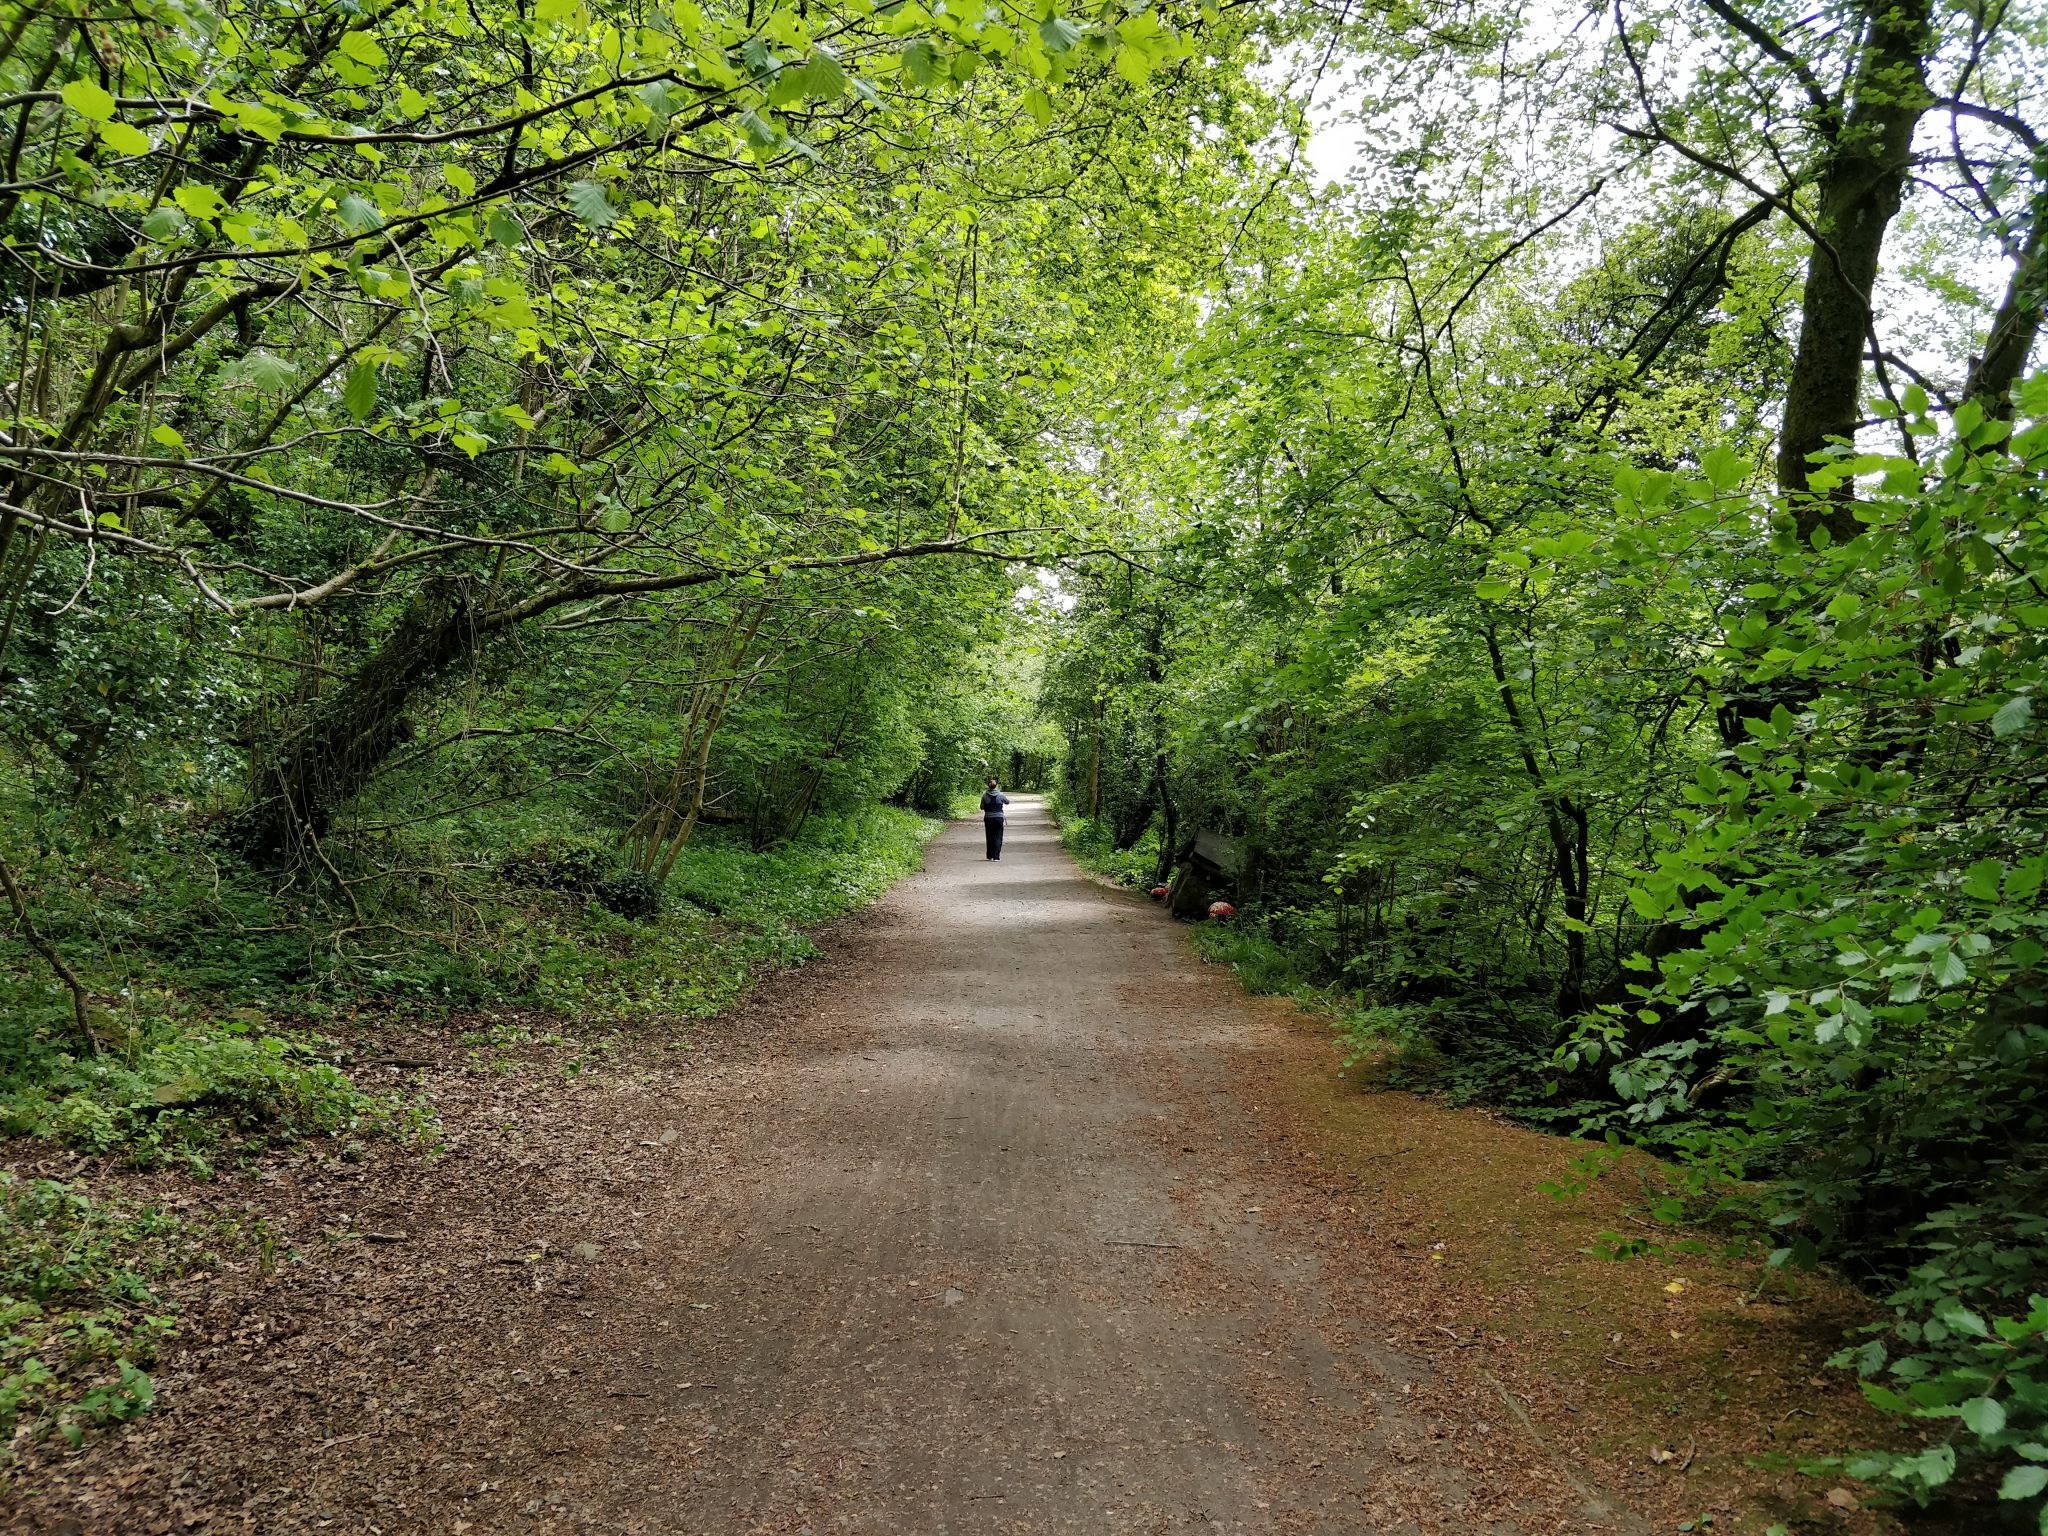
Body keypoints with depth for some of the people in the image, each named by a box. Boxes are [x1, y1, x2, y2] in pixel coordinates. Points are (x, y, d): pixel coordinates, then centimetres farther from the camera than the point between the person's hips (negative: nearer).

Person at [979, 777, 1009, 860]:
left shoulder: (985, 796, -5)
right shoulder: (1000, 795, -8)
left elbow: (982, 807, 2)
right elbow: (1007, 802, 10)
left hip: (988, 819, 1)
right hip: (998, 818, -1)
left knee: (990, 837, 13)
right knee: (998, 837, 3)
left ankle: (990, 855, 19)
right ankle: (996, 856, -5)